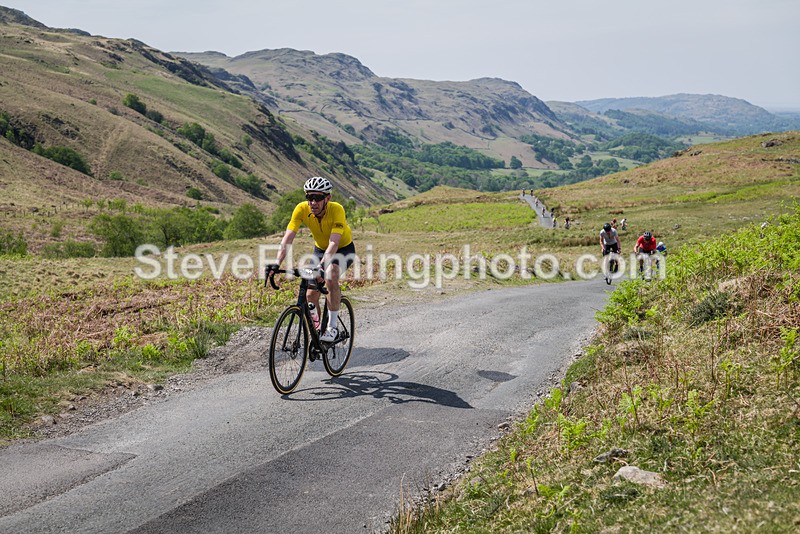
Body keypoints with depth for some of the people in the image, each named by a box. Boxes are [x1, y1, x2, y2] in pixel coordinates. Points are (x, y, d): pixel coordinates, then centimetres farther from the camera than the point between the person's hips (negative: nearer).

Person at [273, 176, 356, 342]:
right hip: (320, 249, 4)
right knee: (311, 294, -6)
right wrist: (276, 264, -42)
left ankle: (332, 327, -20)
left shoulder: (337, 210, -34)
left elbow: (334, 243, -43)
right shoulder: (301, 209, -25)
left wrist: (321, 266, -58)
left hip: (344, 249, -4)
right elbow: (287, 238, -29)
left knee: (331, 278, -32)